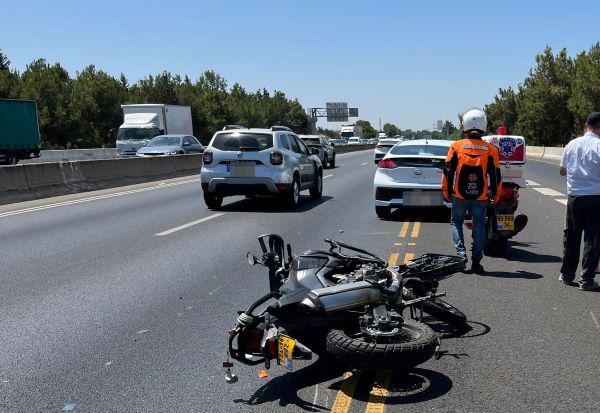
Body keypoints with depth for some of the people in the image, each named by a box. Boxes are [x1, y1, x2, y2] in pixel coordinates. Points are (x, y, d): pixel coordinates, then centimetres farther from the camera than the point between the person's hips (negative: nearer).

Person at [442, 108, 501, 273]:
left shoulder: (456, 146, -5)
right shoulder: (491, 149, -2)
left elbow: (448, 171, -1)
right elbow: (495, 176, 2)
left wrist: (446, 192, 9)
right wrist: (495, 195, 15)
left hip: (460, 195, 0)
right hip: (481, 197, 1)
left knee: (456, 222, 17)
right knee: (479, 227, 10)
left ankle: (461, 253, 0)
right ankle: (476, 261, 10)